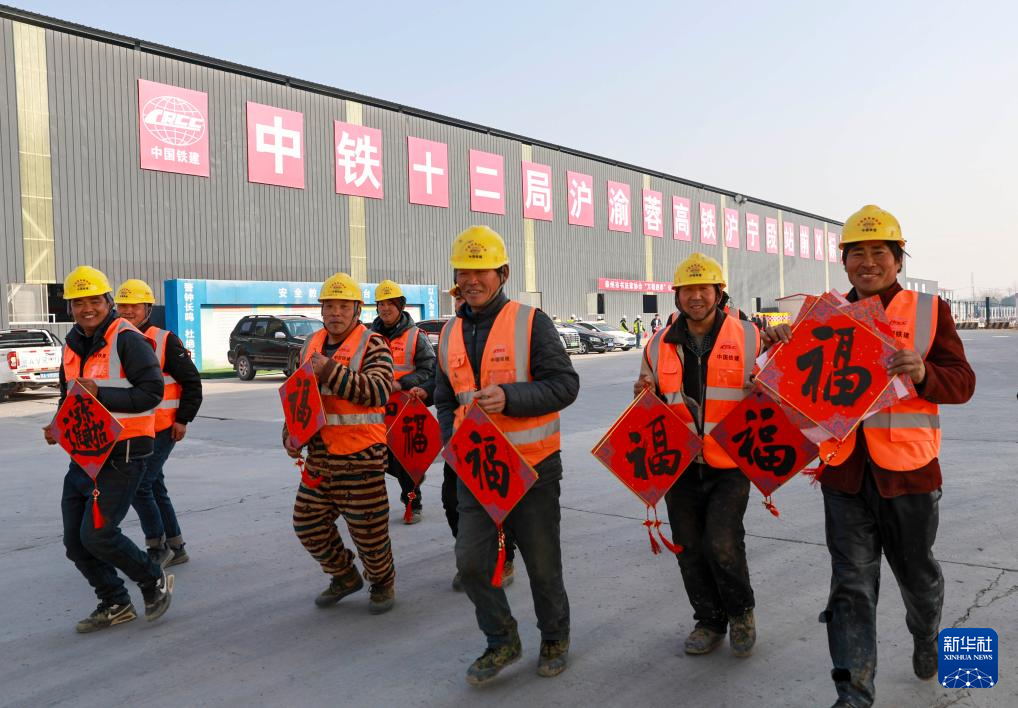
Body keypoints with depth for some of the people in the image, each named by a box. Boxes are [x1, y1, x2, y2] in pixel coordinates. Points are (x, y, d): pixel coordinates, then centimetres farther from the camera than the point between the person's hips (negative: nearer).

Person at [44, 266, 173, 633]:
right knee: (75, 542, 11)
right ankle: (115, 605, 29)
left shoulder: (127, 340, -13)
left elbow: (152, 391, -20)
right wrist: (58, 425, 6)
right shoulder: (73, 345, 12)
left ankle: (155, 581, 13)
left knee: (97, 534, -11)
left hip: (121, 454, -9)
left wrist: (100, 394, -26)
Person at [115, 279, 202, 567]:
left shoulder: (164, 341, -10)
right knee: (154, 487, 13)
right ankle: (176, 547, 25)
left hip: (162, 430, -7)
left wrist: (183, 419, -10)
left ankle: (157, 547, 5)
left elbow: (192, 381, -8)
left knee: (139, 487, -11)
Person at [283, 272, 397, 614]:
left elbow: (379, 392, -24)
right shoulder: (311, 346, 12)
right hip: (320, 452, 7)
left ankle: (383, 582, 28)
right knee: (308, 522, 12)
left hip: (361, 453, -7)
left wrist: (331, 372, -26)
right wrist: (290, 433, 9)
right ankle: (345, 576, 34)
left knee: (368, 527, 1)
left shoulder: (372, 345, -8)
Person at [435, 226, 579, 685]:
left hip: (532, 466, -4)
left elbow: (565, 384, -14)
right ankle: (502, 642, 26)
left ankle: (555, 638, 34)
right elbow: (445, 400, 17)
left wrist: (509, 396, -27)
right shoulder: (450, 334, 8)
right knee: (471, 560, 3)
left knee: (542, 561, 9)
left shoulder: (530, 322, -8)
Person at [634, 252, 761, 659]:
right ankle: (709, 621, 32)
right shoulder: (660, 345, 6)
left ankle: (741, 612, 17)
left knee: (721, 543, -14)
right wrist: (645, 395, -6)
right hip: (681, 465, 3)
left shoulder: (748, 337, -1)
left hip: (730, 465, -3)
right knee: (690, 549, 10)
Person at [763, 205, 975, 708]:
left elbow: (962, 381, -6)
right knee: (851, 582, 3)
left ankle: (926, 638, 50)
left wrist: (923, 374, -28)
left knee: (916, 571, 19)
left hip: (907, 471, -1)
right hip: (844, 472, 1)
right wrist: (782, 345, -11)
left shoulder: (929, 311, 0)